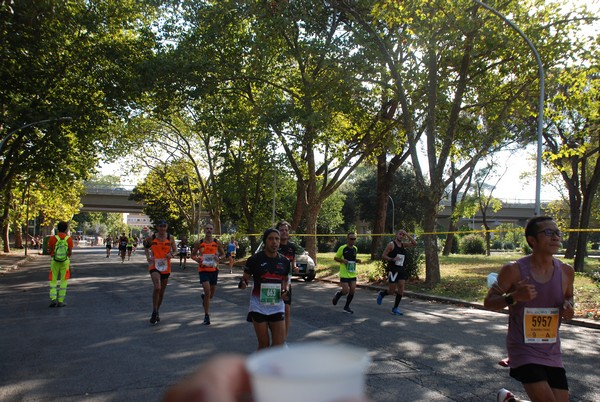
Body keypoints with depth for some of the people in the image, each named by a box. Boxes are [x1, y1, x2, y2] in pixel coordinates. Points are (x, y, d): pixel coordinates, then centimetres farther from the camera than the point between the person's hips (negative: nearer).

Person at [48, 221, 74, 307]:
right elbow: (70, 252, -5)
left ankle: (53, 299, -3)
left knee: (53, 281, 11)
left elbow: (49, 250, -3)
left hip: (54, 261, 0)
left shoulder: (52, 238, -7)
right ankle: (61, 301, 7)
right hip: (65, 261, 0)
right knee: (63, 281, 8)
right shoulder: (69, 239, -7)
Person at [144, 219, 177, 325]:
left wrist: (171, 254, -13)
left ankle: (157, 312, 32)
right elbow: (146, 246, 15)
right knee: (157, 287, -24)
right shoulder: (151, 238, -2)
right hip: (154, 265, -3)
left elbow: (175, 250, 9)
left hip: (166, 267, 3)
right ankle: (154, 312, -11)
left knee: (162, 292, 12)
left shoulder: (170, 238, 1)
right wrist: (148, 256, 0)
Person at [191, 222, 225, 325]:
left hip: (214, 269, 3)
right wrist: (196, 259, -13)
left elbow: (223, 253, 12)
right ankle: (207, 315, -4)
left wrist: (218, 257, -11)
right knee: (207, 291, -16)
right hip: (203, 270, -2)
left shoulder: (217, 243, 1)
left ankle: (204, 296, 50)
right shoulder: (199, 243, -2)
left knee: (211, 295, 12)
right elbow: (193, 254, 8)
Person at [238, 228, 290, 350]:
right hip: (259, 308, -3)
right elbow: (245, 278, -1)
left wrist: (284, 291, -1)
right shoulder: (255, 259, -9)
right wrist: (243, 283, -24)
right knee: (264, 344, 5)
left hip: (277, 308, 3)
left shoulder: (284, 261, 3)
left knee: (279, 344, 0)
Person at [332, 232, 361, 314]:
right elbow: (335, 258, -2)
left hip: (353, 274, 6)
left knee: (352, 291, 1)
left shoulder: (355, 248, 9)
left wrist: (357, 260, 3)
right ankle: (337, 295, 27)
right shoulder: (342, 248, -10)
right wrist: (343, 260, -19)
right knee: (345, 291, -8)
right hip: (344, 274, -5)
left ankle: (346, 306, 20)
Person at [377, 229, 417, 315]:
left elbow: (414, 243, 0)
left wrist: (407, 235, -5)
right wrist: (392, 259, -23)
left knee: (401, 290, 0)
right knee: (392, 291, -2)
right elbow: (383, 256, -9)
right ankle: (381, 293, 30)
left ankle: (395, 308, 11)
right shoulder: (391, 244, -7)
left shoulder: (403, 245, 10)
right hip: (393, 270, -6)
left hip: (401, 270, 6)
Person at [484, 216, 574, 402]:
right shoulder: (514, 270, -13)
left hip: (552, 352, 5)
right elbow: (488, 302, -7)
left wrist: (568, 308, -6)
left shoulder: (566, 272, -1)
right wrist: (513, 297, -25)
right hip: (523, 350, -5)